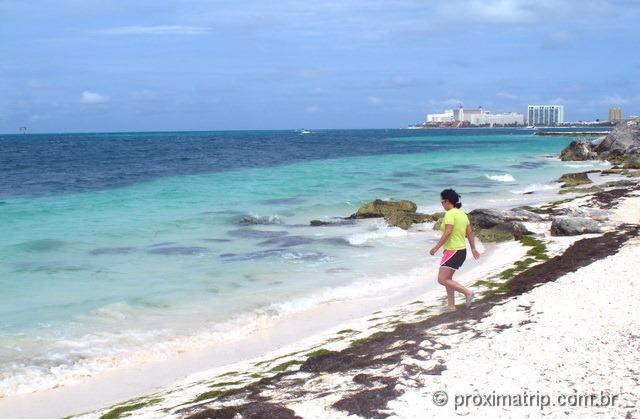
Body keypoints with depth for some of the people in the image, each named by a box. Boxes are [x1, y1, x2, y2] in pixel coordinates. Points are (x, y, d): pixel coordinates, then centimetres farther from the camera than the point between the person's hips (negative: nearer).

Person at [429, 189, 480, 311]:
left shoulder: (450, 214, -16)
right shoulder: (462, 213, 11)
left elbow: (447, 233, -24)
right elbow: (470, 233, 14)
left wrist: (436, 247, -18)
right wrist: (473, 248, 19)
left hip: (452, 251, -10)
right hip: (461, 250, 10)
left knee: (442, 279, -7)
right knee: (447, 278, 17)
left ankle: (468, 292, -12)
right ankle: (451, 305, 18)